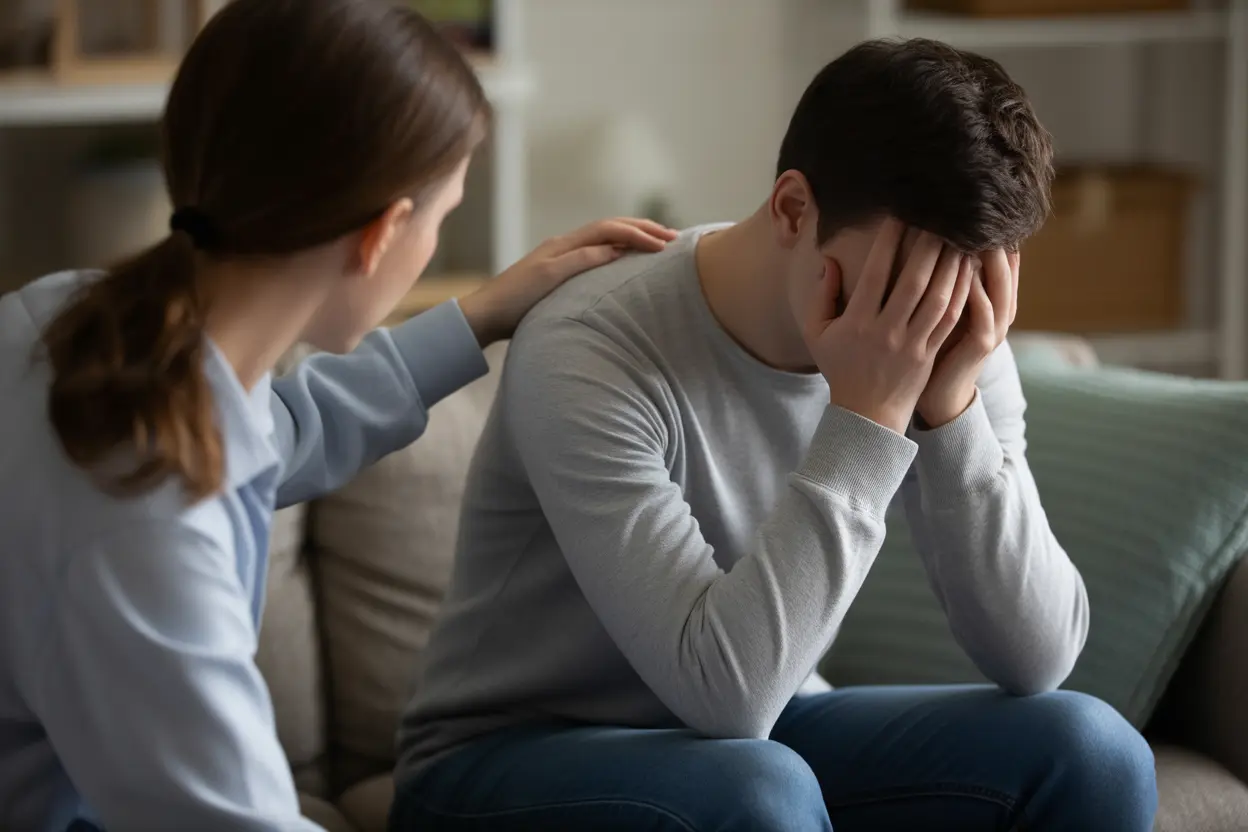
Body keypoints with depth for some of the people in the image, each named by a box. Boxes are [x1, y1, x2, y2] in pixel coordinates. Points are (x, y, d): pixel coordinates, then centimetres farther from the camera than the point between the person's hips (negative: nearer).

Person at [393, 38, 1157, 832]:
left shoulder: (940, 345, -10)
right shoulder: (589, 355, -27)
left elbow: (1039, 660, -16)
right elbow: (724, 688, -34)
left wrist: (951, 405, -28)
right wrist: (866, 417, -35)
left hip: (765, 739, 5)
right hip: (511, 764, -5)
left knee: (1084, 750, -16)